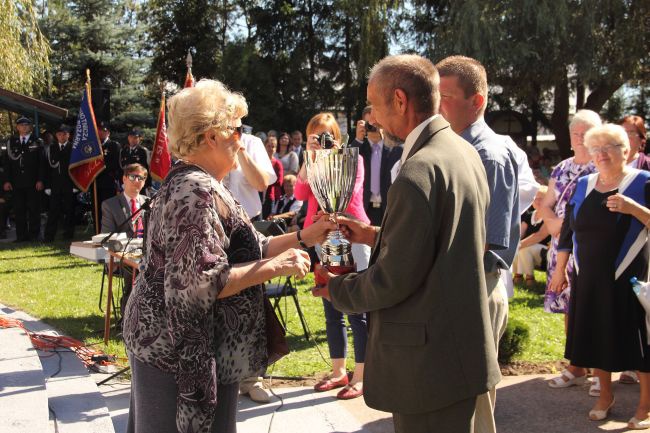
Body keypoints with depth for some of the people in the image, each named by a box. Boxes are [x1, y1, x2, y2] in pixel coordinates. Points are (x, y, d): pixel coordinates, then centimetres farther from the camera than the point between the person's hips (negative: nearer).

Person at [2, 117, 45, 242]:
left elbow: (42, 163, 0)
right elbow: (7, 162, 11)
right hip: (16, 183, 3)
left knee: (34, 209, 0)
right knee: (19, 210, 2)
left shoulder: (37, 142, 5)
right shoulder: (12, 142, 13)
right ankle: (21, 235, 7)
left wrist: (40, 180, -8)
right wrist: (7, 180, 2)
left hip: (33, 183, -3)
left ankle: (34, 235, 6)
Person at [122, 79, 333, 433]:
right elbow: (202, 281, -28)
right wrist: (274, 267, -22)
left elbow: (246, 249, 12)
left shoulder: (191, 183, 12)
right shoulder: (198, 191, -21)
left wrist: (305, 237, 5)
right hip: (182, 352, -10)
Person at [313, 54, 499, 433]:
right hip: (462, 344, 10)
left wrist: (336, 289, -3)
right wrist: (378, 236, 11)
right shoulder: (464, 152, 6)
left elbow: (393, 280, -20)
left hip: (431, 360, -9)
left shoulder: (418, 171, -24)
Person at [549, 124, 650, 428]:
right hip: (588, 277, 5)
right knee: (595, 335, 11)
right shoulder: (583, 185, 9)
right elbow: (567, 230, 13)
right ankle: (605, 395, 29)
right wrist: (560, 269, 11)